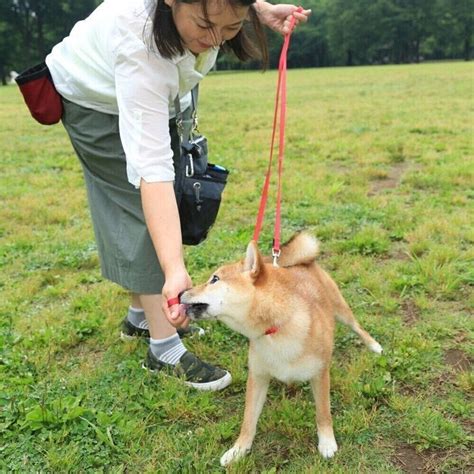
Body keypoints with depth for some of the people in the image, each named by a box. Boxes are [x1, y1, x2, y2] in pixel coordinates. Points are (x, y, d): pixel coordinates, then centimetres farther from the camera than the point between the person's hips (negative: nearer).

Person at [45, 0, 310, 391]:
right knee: (144, 210, -15)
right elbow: (152, 169, -50)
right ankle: (164, 349, -6)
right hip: (97, 101, -7)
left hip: (154, 96, 7)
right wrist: (175, 272, -56)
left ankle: (141, 315, 24)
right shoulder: (138, 44, -44)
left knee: (168, 208, 8)